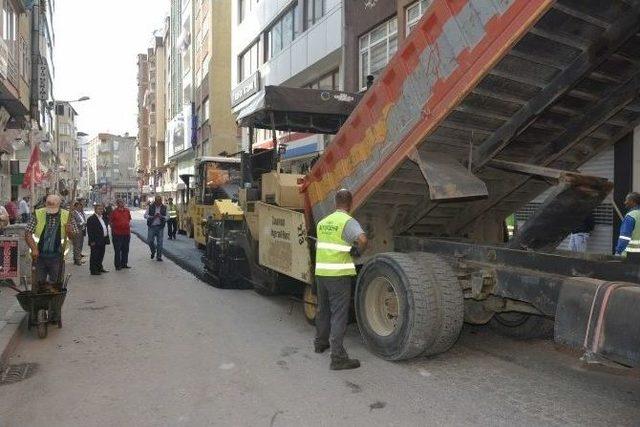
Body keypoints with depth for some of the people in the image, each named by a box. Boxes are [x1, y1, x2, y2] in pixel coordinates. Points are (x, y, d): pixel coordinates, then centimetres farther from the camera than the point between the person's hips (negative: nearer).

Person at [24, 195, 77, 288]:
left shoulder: (67, 216, -2)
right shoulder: (38, 214, -1)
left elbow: (75, 236, 2)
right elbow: (28, 233, 0)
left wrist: (70, 232, -21)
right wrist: (33, 249, -11)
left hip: (57, 257, -1)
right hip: (40, 255, 1)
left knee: (55, 283, 5)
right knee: (39, 282, 10)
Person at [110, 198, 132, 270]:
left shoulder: (127, 211, 9)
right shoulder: (114, 212, -4)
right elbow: (112, 223, 0)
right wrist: (112, 232, -1)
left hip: (126, 233, 5)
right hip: (117, 233, -5)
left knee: (125, 249, 11)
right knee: (117, 250, 0)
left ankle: (124, 263, 22)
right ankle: (117, 265, 7)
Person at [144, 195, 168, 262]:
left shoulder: (164, 207, 4)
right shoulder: (150, 207, 1)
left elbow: (167, 217, 6)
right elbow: (145, 215, 0)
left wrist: (161, 216, -14)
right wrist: (153, 217, -15)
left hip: (160, 227, 0)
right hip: (151, 226, 0)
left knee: (159, 242, 1)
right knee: (150, 240, -1)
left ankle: (159, 256, 10)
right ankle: (153, 251, 30)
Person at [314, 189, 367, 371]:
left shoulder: (323, 222, 13)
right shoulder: (348, 221, -10)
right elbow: (362, 239, -28)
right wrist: (358, 251, -8)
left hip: (320, 271, 7)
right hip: (338, 274, -7)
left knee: (323, 309, 22)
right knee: (339, 314, -3)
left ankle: (321, 342, 39)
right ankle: (338, 357, -2)